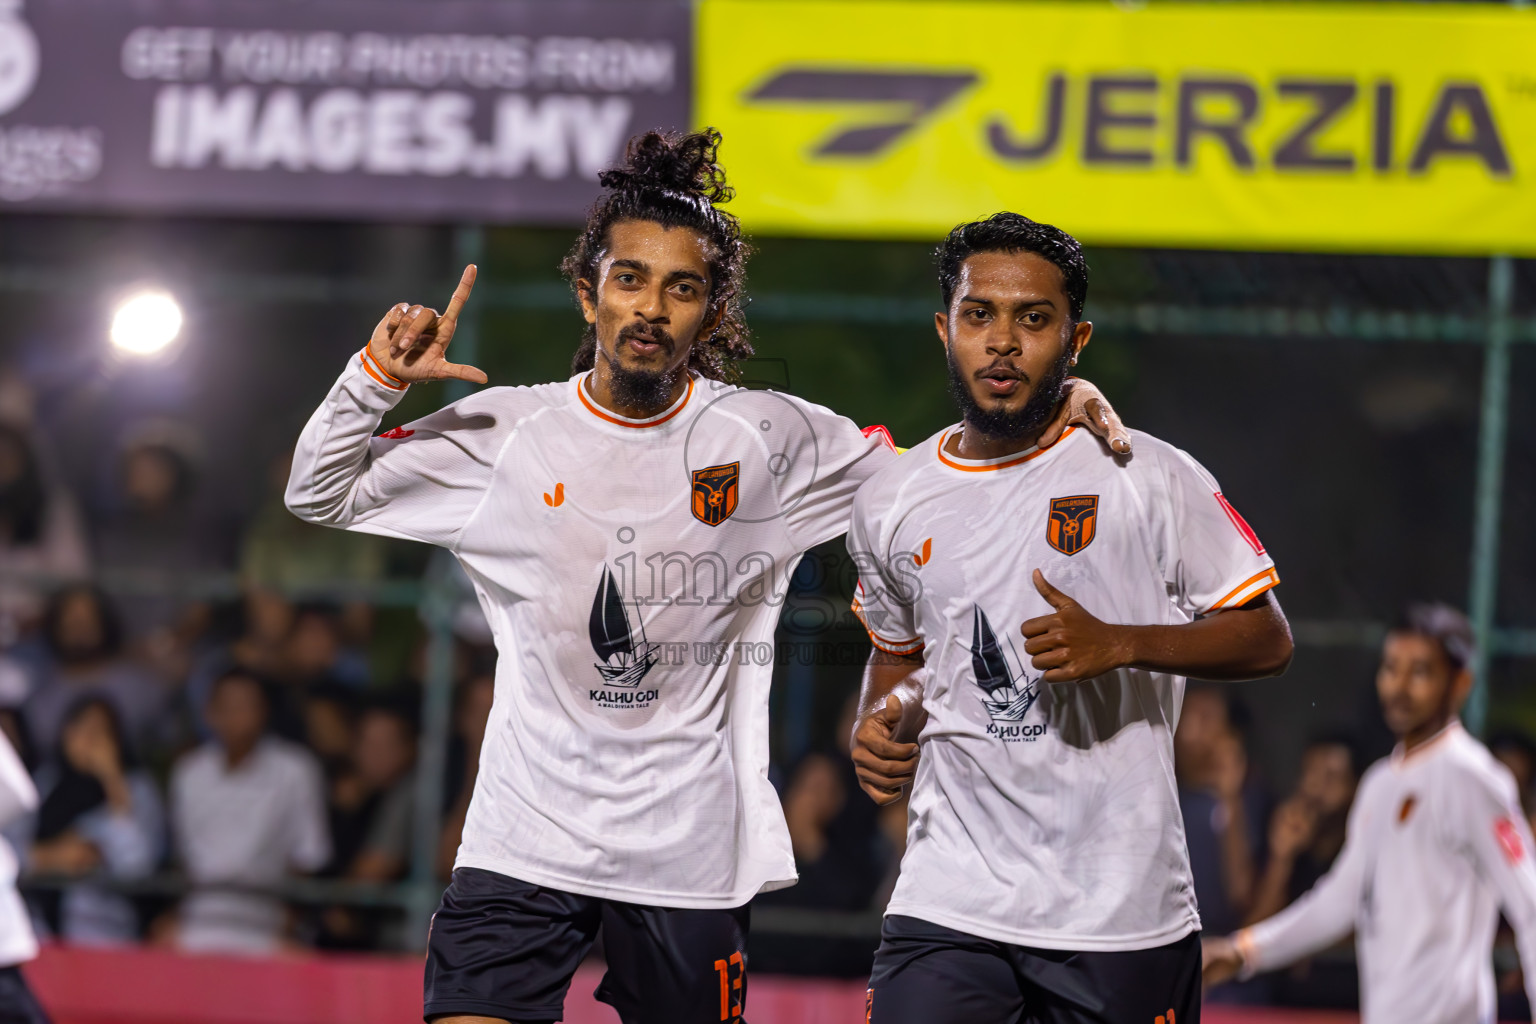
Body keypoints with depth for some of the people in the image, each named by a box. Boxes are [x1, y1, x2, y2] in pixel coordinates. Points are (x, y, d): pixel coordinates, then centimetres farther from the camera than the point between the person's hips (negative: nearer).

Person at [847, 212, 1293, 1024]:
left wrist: (1118, 644, -16)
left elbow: (1266, 640, -1)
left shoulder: (1151, 478, -3)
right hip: (948, 901, 2)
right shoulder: (888, 505, 9)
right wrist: (878, 725, 4)